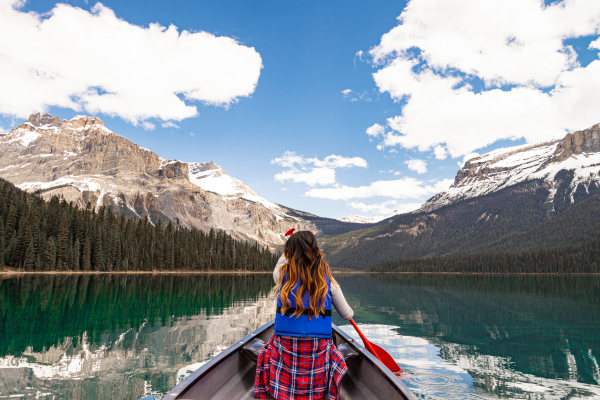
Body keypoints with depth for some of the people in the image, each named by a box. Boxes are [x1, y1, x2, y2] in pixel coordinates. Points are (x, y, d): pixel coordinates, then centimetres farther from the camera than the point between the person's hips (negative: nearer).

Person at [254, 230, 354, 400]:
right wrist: (351, 313, 32)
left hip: (284, 348, 0)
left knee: (266, 353, 28)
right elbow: (346, 314, 9)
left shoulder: (282, 273, -4)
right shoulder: (328, 280, -2)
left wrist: (286, 253, 39)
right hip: (319, 351, 0)